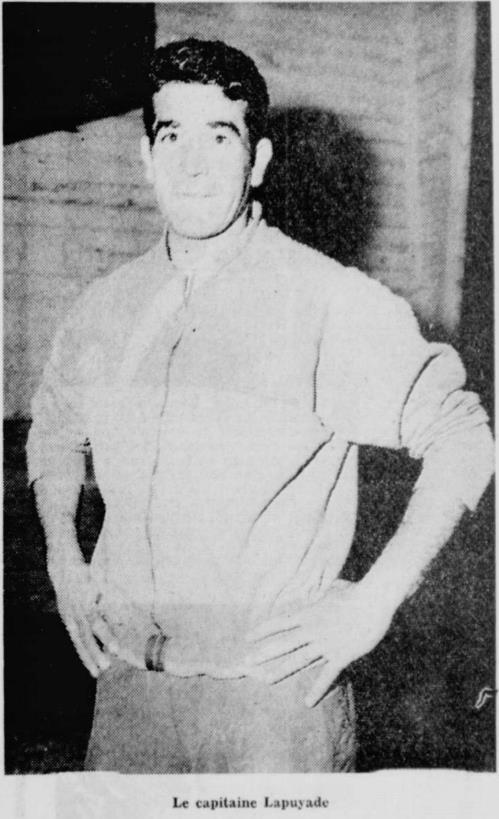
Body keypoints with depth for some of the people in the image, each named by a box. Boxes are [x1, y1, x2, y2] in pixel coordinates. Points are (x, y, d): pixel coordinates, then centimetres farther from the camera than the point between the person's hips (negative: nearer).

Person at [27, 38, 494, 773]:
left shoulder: (330, 303, -13)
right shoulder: (105, 308, 2)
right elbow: (53, 429, 19)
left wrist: (375, 599, -13)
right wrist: (63, 559, 9)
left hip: (276, 686, -4)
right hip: (127, 679, 5)